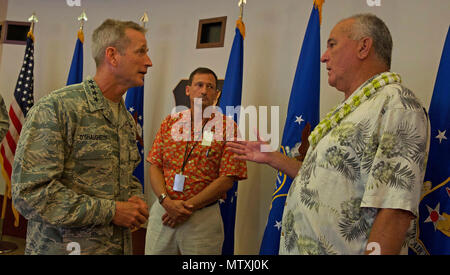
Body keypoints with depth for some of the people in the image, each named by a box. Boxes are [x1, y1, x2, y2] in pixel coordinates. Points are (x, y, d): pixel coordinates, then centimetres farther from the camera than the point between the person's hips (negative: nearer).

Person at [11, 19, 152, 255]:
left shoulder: (127, 120, 10)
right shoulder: (55, 108, -16)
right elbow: (30, 191, -22)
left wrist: (136, 199, -2)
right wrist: (110, 211, -20)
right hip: (63, 247, -7)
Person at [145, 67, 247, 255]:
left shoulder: (227, 127, -3)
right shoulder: (170, 122, 7)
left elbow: (227, 179, -9)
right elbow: (155, 166, 4)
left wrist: (188, 206, -13)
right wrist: (166, 201, -12)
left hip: (203, 218, -2)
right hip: (162, 211, 3)